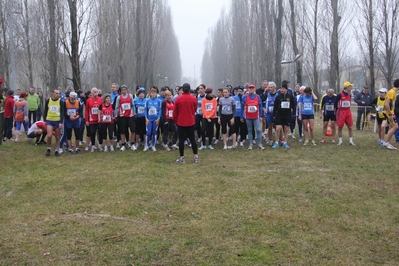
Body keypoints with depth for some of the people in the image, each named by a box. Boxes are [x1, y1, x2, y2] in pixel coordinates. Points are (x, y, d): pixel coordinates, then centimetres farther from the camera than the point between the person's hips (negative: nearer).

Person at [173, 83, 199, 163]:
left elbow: (175, 112, -2)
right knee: (192, 139, 10)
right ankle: (196, 156, 10)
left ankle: (182, 158, 6)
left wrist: (175, 121, 11)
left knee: (181, 140, 4)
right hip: (191, 122, 1)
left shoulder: (178, 99, -8)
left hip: (180, 122, -1)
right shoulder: (194, 99, -5)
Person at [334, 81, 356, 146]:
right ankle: (340, 141, 13)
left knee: (350, 127, 4)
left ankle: (351, 141, 11)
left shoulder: (349, 95, 7)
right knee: (340, 127, 2)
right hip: (341, 112, -5)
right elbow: (335, 104, -5)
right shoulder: (340, 95, -12)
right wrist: (336, 112, 2)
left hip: (348, 112, 5)